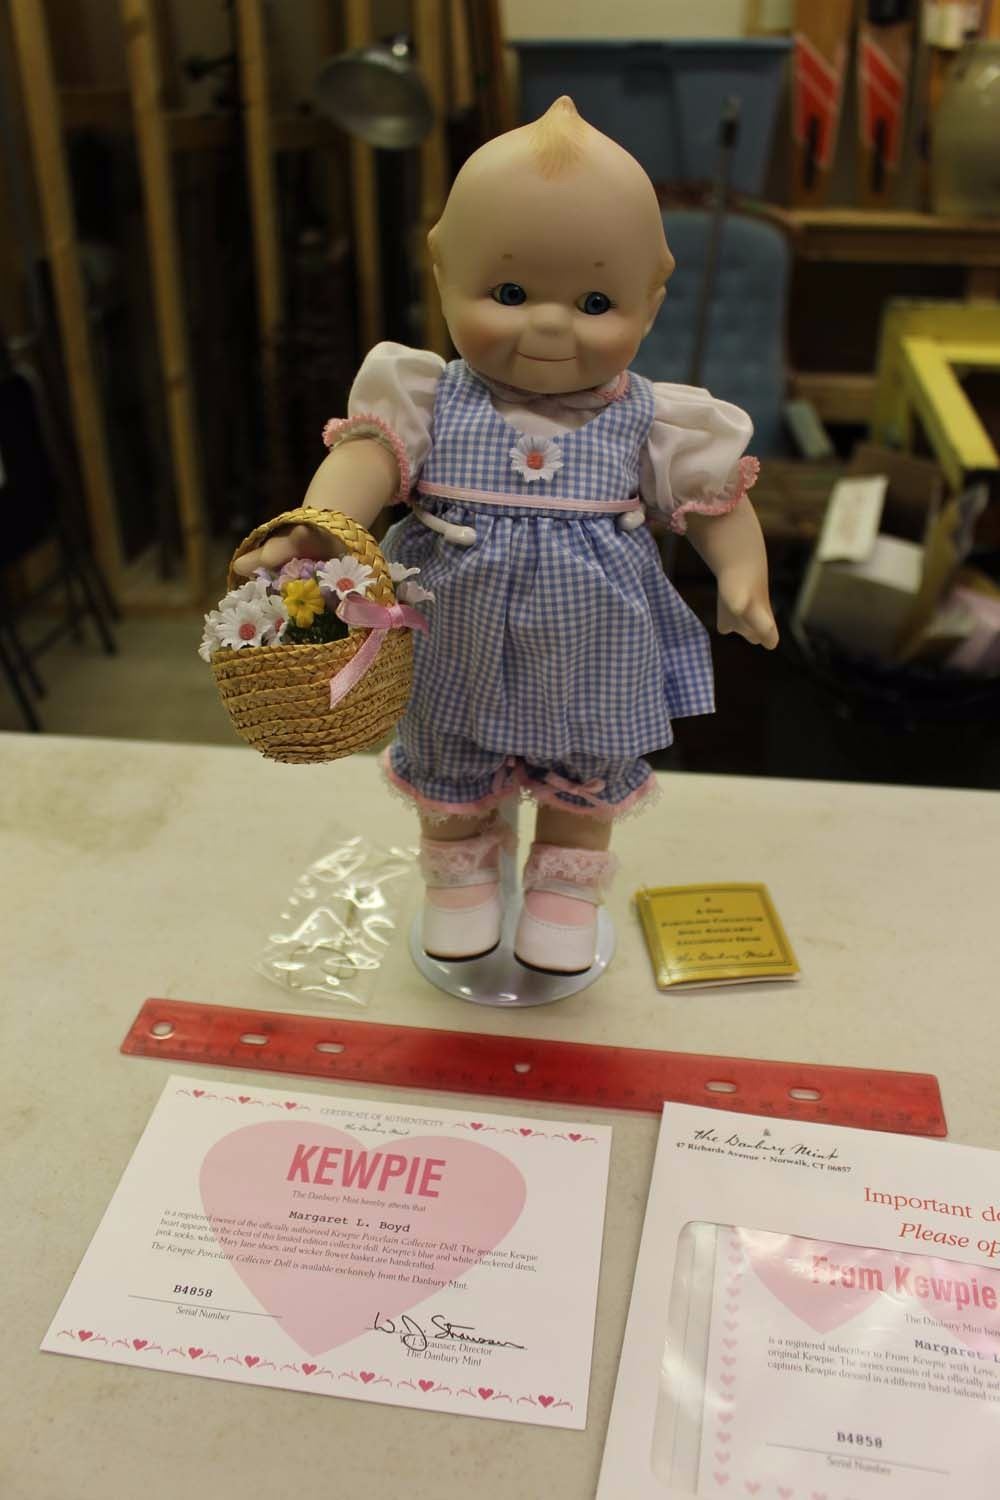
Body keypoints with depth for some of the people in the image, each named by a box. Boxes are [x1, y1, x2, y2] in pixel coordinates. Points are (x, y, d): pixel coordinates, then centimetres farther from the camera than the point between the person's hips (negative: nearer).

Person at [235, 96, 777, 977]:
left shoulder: (651, 424, -11)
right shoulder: (431, 401, -12)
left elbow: (717, 497, -5)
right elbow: (370, 450, -25)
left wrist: (743, 578, -22)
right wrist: (314, 529, -44)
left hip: (591, 664, 0)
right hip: (459, 662, 1)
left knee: (587, 775, 22)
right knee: (449, 773, 23)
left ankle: (568, 887, 48)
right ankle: (461, 872, 51)